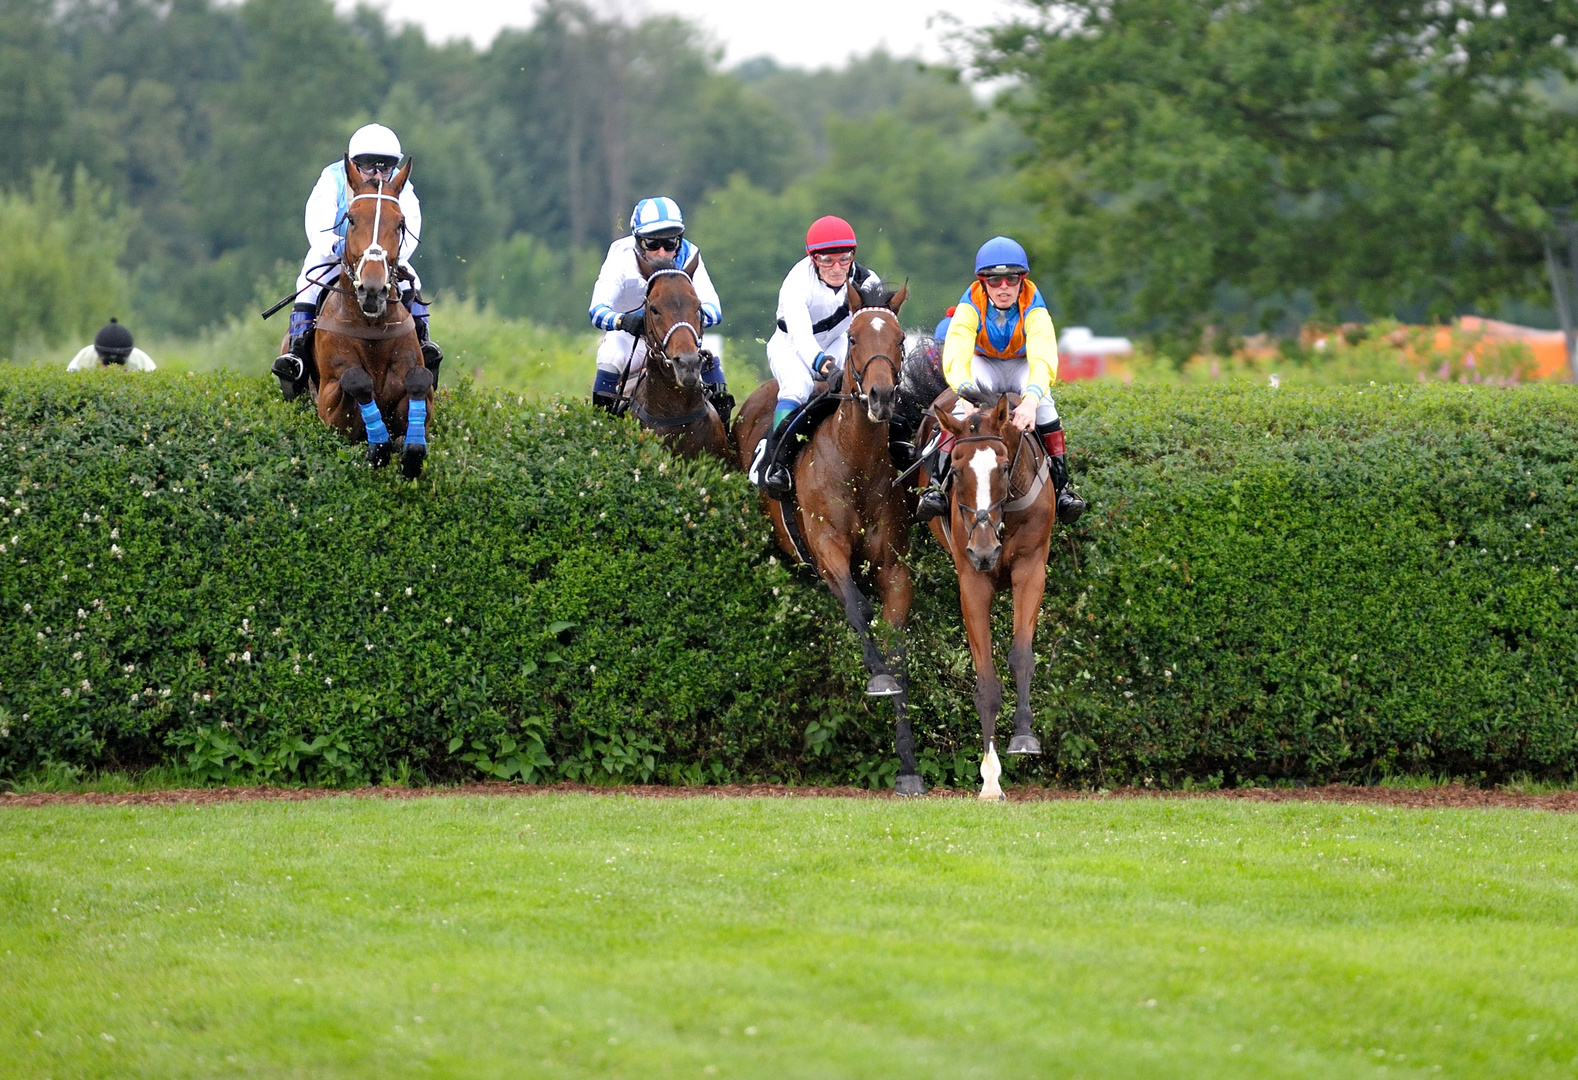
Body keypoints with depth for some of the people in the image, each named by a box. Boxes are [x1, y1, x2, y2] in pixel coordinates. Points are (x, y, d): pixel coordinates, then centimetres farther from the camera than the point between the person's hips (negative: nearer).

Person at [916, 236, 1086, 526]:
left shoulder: (1033, 307, -28)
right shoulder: (970, 306, -27)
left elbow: (1044, 359, -42)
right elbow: (956, 355, -41)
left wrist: (1031, 398, -63)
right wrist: (966, 393, -62)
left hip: (1023, 366, 0)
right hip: (981, 364, 0)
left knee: (1042, 401, -32)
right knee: (964, 402, -33)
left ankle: (1061, 485, -25)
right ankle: (937, 484, -34)